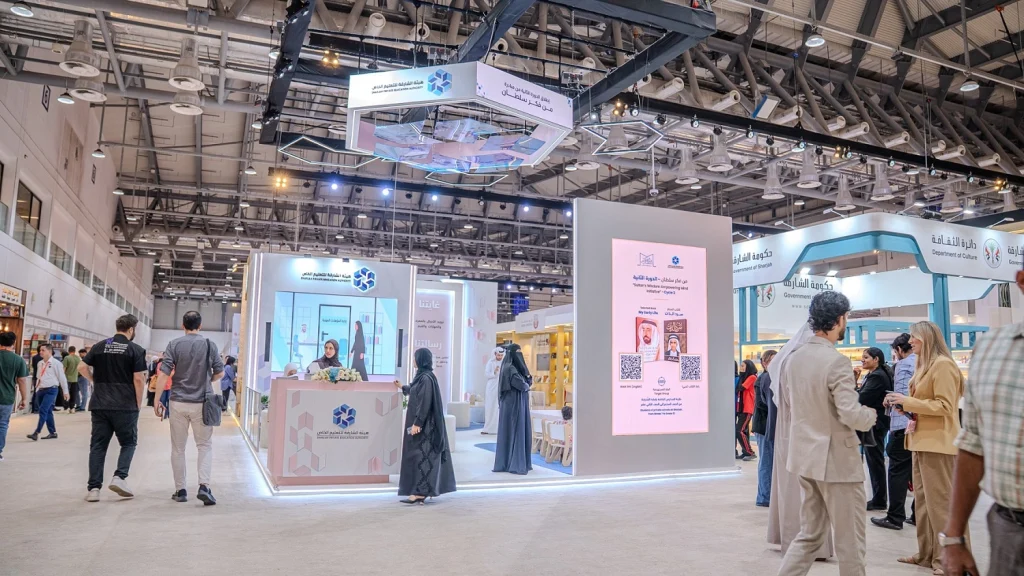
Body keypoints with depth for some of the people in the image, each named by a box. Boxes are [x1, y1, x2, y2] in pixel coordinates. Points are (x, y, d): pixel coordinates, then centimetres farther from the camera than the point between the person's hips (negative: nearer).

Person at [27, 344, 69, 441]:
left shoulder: (56, 363, -7)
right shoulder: (40, 363, 13)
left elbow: (62, 378, -7)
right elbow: (38, 377, 22)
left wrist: (65, 391, -7)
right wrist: (37, 389, 18)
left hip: (51, 390, -7)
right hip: (41, 390, 7)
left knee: (43, 410, -17)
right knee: (48, 412, 10)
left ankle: (36, 433, -18)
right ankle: (53, 432, 17)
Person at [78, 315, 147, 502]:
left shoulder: (99, 346, 7)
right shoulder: (136, 350, -5)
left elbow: (82, 368, 3)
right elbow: (138, 378, -10)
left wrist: (96, 381, 17)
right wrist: (138, 403, -1)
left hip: (99, 404, 4)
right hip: (125, 406, -4)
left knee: (98, 446, 9)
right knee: (128, 443, 12)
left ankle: (93, 488, 7)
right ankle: (119, 477, -3)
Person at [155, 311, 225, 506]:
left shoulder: (174, 345, -3)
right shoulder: (209, 345, -1)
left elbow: (164, 374, -8)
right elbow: (220, 374, 2)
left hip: (178, 402, 0)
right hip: (201, 403, 0)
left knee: (178, 448, 11)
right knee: (205, 446, 8)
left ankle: (180, 490, 16)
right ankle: (204, 486, -8)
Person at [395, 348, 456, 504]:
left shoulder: (426, 377, -18)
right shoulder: (422, 376, 12)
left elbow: (425, 402, -24)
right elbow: (416, 392, 33)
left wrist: (417, 423, -24)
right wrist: (403, 387, 50)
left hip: (423, 424, -10)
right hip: (423, 423, 10)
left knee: (421, 456, -10)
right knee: (424, 455, 13)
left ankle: (420, 493, -9)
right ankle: (428, 489, 20)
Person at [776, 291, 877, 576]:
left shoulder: (793, 359, 4)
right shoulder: (837, 362, -19)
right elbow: (851, 416, -22)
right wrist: (872, 414, -3)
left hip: (805, 456, 7)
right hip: (836, 459, -7)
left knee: (810, 534, 17)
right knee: (850, 540, 8)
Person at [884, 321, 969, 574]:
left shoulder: (943, 365, -12)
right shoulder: (925, 365, 17)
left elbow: (946, 406, -18)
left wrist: (908, 401, -18)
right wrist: (903, 405, 8)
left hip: (937, 442, -9)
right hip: (922, 440, 10)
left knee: (941, 501, -4)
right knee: (923, 500, 12)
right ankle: (927, 553, 19)